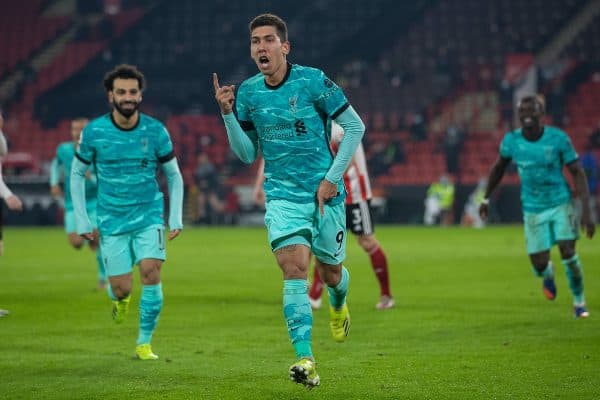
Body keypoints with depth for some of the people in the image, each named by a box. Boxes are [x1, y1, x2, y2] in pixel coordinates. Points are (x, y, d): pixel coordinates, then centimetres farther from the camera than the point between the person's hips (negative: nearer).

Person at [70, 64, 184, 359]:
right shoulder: (93, 132, -7)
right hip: (112, 221, 0)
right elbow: (77, 174, 6)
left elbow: (173, 175, 6)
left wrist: (176, 217, -1)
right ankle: (120, 299, 36)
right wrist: (81, 220, 2)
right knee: (121, 287, -4)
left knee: (151, 273, -17)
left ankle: (144, 343, -2)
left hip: (149, 216, 0)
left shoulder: (155, 131, -6)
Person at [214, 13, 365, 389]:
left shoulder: (313, 81, -10)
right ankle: (305, 359, -22)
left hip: (325, 193, -1)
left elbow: (355, 126, -4)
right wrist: (228, 115, -8)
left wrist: (332, 178, -8)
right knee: (294, 270, -17)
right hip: (282, 195, 1)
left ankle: (339, 304, 50)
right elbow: (247, 153, 8)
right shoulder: (247, 92, 2)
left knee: (330, 273, 12)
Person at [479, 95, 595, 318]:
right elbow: (499, 168, 13)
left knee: (568, 252, -17)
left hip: (561, 203, -1)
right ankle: (548, 275, 35)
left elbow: (577, 173, -8)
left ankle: (579, 302, 6)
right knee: (539, 264, -6)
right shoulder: (511, 141, -8)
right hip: (533, 209, 2)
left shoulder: (558, 139, -14)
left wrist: (586, 211, -15)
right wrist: (486, 198, 16)